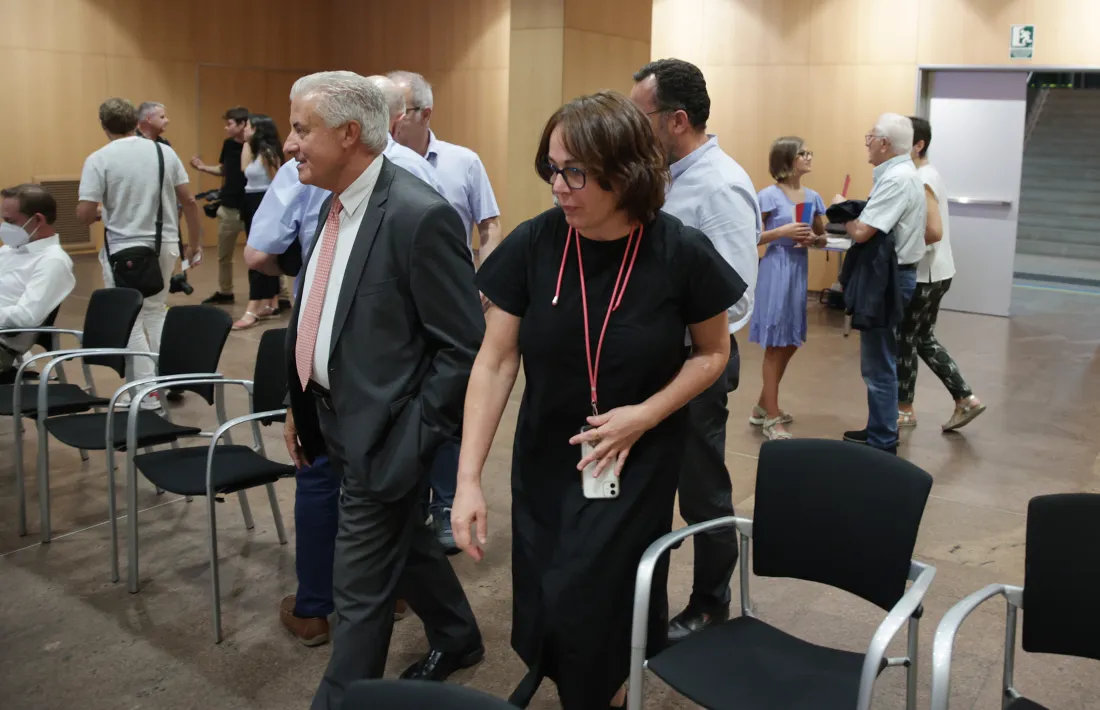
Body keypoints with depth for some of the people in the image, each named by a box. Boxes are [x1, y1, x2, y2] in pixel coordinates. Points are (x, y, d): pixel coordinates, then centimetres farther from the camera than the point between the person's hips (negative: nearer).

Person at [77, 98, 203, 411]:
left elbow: (84, 215, -13)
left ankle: (147, 394, 6)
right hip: (165, 245, 4)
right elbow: (189, 201, 3)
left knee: (130, 321, 6)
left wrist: (103, 212, 10)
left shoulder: (99, 159, -9)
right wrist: (194, 242, 14)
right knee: (156, 312, 20)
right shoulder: (164, 151, 2)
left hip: (125, 250, -4)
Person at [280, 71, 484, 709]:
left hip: (383, 431, -9)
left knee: (361, 584, 5)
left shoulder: (420, 215, -22)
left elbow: (465, 347, -20)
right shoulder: (337, 205, 5)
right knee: (402, 542, 26)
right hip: (337, 415, 9)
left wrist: (410, 441, -19)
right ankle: (458, 638, 49)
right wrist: (300, 405, 12)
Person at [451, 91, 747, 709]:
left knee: (590, 610, -3)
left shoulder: (683, 254, -18)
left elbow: (713, 352, -3)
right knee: (545, 616, 11)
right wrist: (469, 477, -16)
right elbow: (495, 362, -11)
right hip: (545, 459, 2)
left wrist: (645, 414, -17)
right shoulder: (532, 246, -15)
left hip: (638, 463, -2)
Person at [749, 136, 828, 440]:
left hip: (800, 270, 7)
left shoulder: (812, 197, 8)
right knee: (776, 345, 0)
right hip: (776, 271, -7)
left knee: (791, 342, 13)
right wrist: (782, 231, -22)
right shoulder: (769, 195, -10)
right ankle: (771, 418, 10)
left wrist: (813, 239, -6)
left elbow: (823, 237, 16)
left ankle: (762, 407, 30)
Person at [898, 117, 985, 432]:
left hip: (923, 274, -10)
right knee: (924, 339, 16)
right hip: (933, 272, 10)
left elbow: (934, 231, -26)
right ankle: (965, 399, 17)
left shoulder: (920, 181, -19)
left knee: (904, 340, 3)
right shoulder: (927, 175, 12)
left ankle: (905, 410, 15)